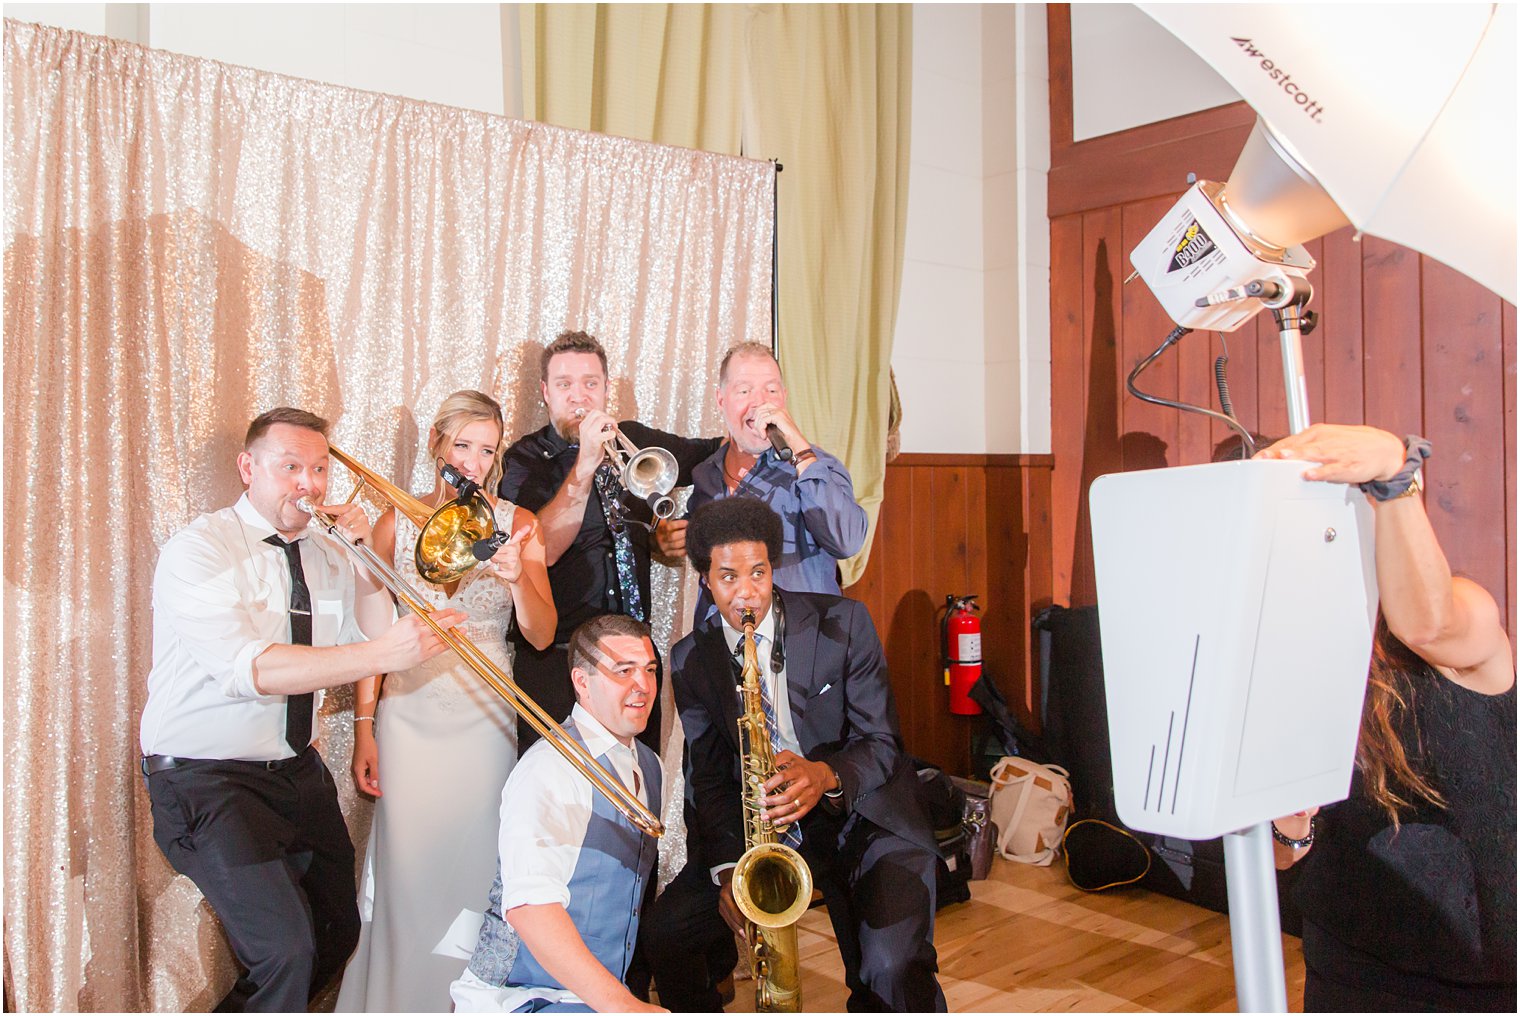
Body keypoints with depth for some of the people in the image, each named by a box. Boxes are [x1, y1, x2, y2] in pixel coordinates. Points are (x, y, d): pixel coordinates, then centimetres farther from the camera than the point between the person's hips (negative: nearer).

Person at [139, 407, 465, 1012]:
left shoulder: (326, 554, 7)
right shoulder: (200, 550, -14)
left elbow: (375, 641, 2)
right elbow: (250, 668, -29)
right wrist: (379, 655, -39)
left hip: (298, 773, 7)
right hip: (208, 779, -7)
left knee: (338, 933, 14)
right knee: (287, 949, -18)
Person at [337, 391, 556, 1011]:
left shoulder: (517, 524, 0)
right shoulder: (397, 523, 1)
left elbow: (542, 635, -4)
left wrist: (518, 578, -22)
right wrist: (364, 728, 2)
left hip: (485, 716, 0)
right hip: (409, 715, 0)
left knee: (472, 867, 6)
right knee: (407, 872, 3)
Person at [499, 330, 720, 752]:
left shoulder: (635, 440, 7)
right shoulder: (525, 460, -4)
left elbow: (708, 456, 22)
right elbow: (542, 551, -20)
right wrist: (585, 465, -27)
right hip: (555, 662, -4)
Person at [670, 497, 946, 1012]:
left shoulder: (843, 622, -9)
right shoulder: (690, 660, -1)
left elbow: (881, 742, -9)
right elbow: (711, 776, 2)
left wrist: (827, 775, -30)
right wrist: (728, 868, -14)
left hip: (868, 813, -3)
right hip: (774, 823, 4)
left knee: (890, 968, -23)